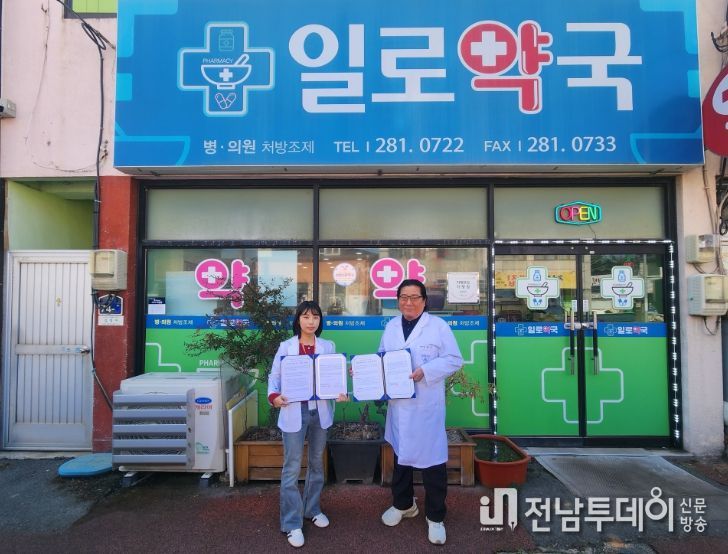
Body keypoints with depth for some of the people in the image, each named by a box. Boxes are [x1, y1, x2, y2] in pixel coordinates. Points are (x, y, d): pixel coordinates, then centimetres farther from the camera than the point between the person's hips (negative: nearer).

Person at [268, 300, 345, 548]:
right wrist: (274, 396, -18)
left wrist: (341, 393, -16)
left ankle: (312, 509, 37)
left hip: (320, 411, 3)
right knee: (292, 467, 1)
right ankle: (292, 523, 14)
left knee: (317, 462, 17)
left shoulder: (328, 346, 3)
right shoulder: (286, 347, -3)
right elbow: (274, 376, 0)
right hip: (294, 412, -3)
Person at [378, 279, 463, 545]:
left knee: (432, 459, 3)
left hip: (427, 405, -4)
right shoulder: (391, 327, 8)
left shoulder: (438, 325, -7)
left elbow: (454, 359, -10)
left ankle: (435, 517, 23)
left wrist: (425, 371, -22)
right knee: (400, 454, 18)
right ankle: (403, 504, 40)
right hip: (398, 403, 5)